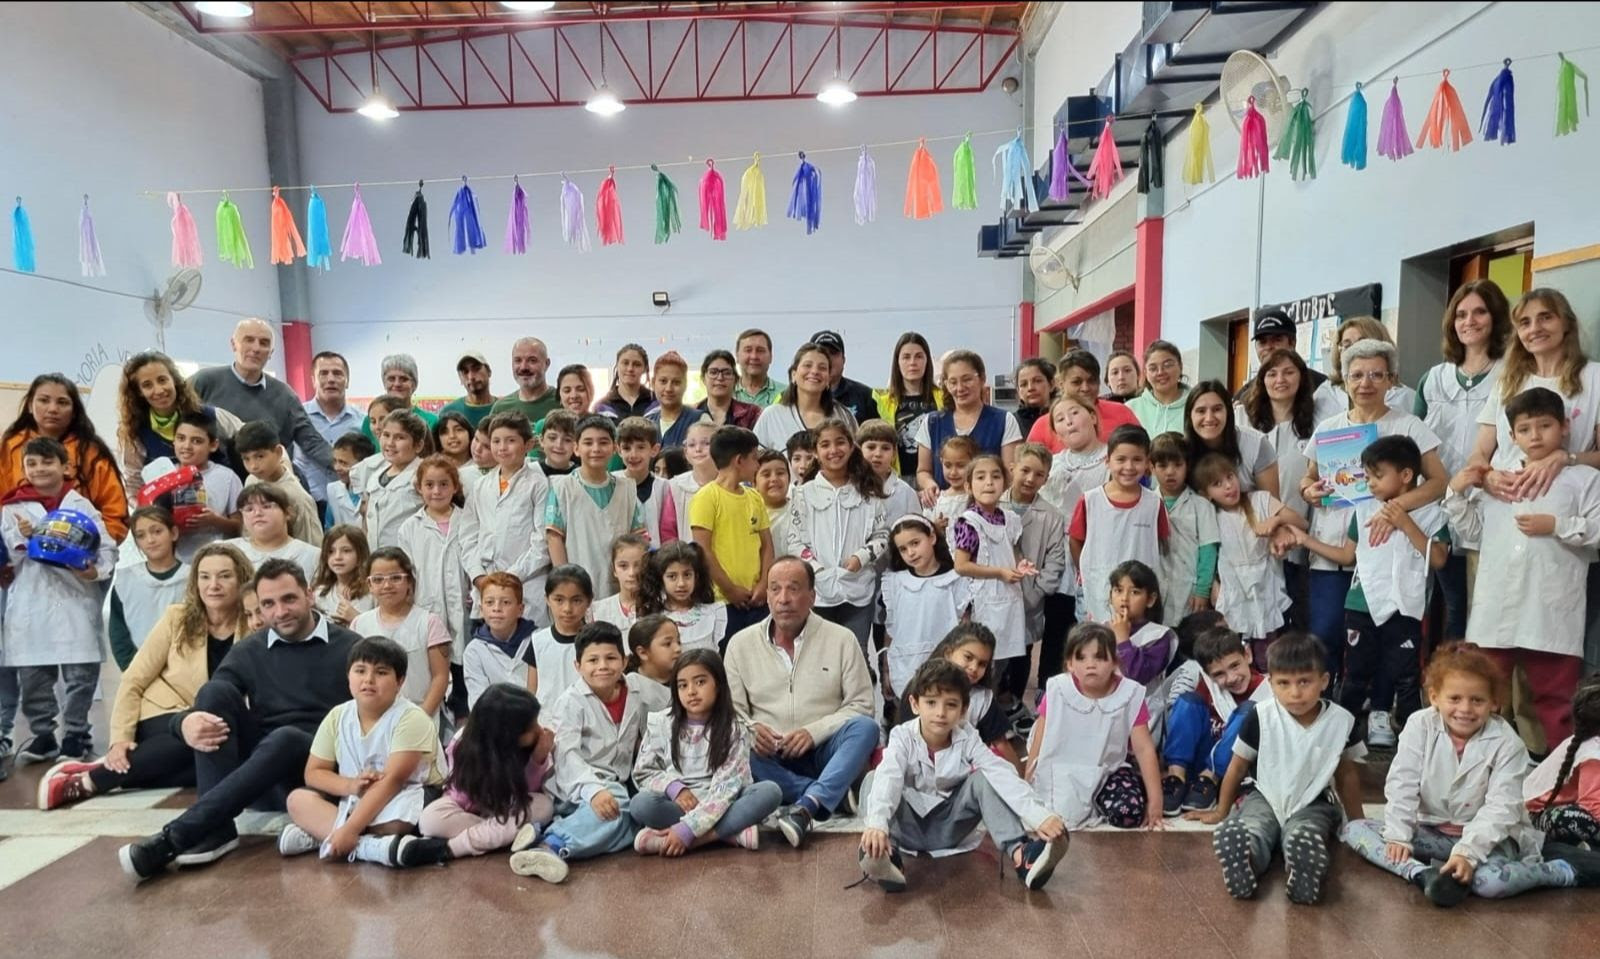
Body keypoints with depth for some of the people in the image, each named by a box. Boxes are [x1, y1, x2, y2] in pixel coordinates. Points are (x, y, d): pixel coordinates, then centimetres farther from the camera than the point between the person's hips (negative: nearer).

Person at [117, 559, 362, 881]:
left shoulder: (350, 648, 1)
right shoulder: (248, 651, 11)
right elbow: (210, 700, -1)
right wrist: (187, 721, -26)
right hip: (256, 772, 3)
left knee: (285, 737, -36)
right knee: (215, 691, -19)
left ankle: (175, 836, -38)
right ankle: (216, 828, -31)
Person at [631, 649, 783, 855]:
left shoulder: (734, 731, -6)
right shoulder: (660, 724, 0)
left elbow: (726, 787, -15)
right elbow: (643, 773, 4)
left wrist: (686, 829, -27)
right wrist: (674, 788, -17)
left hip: (720, 808, -1)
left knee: (770, 791, -26)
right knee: (641, 804, -30)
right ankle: (732, 832, -26)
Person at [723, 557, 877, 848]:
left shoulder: (841, 639, 2)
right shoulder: (741, 643, 5)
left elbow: (860, 705, -1)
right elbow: (732, 710, 6)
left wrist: (814, 732, -16)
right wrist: (749, 729, -18)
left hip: (824, 752, 0)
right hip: (770, 755, 0)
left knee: (865, 727, -29)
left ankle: (805, 808, -42)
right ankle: (828, 796, -27)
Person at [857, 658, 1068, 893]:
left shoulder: (968, 740, -12)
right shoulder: (903, 738, -18)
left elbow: (1004, 776, -25)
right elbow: (887, 779, -35)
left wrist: (1038, 815, -42)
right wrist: (876, 824, -55)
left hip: (948, 827, 1)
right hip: (909, 827, -1)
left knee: (983, 780, -21)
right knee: (874, 778, -27)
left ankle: (1019, 852, -31)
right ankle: (884, 855, -45)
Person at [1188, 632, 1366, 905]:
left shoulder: (1341, 721, -7)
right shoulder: (1260, 717, -10)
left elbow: (1347, 774, 12)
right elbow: (1238, 766, 5)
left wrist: (1357, 822, 19)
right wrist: (1221, 811, 15)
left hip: (1312, 804, 1)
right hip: (1265, 798, 0)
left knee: (1303, 838, -37)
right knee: (1244, 834, -36)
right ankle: (1245, 863, -66)